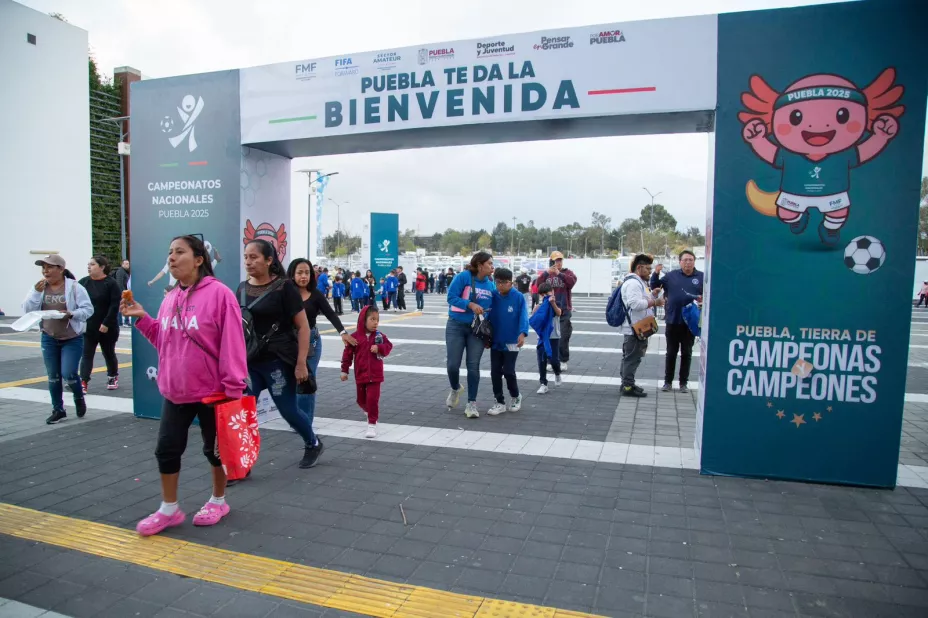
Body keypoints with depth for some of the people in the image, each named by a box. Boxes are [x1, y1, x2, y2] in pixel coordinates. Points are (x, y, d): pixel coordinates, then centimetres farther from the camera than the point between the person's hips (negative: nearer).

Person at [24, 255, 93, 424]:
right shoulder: (39, 287, 2)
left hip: (73, 339, -4)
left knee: (68, 373, -9)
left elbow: (88, 309, -10)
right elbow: (27, 310, -4)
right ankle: (58, 410, 22)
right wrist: (36, 292, -17)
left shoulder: (74, 287, -10)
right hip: (49, 339, 4)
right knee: (53, 376, 9)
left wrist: (72, 314, -27)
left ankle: (79, 398, 21)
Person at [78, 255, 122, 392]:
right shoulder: (83, 282, 3)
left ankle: (113, 378, 31)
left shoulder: (111, 283, -10)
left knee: (109, 353, 13)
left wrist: (106, 323, -19)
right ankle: (83, 382, -3)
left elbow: (115, 305, -14)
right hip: (88, 327, 3)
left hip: (107, 328, -3)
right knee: (86, 354, -2)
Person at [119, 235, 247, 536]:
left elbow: (232, 344, -18)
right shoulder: (170, 299, 7)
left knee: (215, 447, 11)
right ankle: (169, 509, 28)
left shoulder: (218, 294, -15)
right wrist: (141, 318, 1)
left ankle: (218, 501, 31)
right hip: (175, 390, 7)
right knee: (167, 448, 11)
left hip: (211, 390, -6)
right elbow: (163, 341, 14)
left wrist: (233, 388, -19)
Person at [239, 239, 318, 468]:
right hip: (248, 362, 5)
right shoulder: (242, 288, 6)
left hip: (278, 362, -5)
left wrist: (301, 363, -15)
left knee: (289, 411, 7)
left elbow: (303, 326, -11)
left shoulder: (283, 287, -10)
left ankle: (312, 444, 35)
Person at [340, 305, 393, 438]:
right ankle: (369, 412, 48)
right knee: (361, 399, 17)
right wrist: (344, 370, 0)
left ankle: (372, 424, 0)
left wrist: (379, 348, -19)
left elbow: (388, 346, 1)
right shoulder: (355, 337, -7)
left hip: (375, 375, -1)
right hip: (360, 375, 1)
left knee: (372, 399, -8)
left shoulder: (380, 336, -4)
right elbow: (348, 354, -2)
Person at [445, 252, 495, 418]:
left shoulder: (490, 285, 5)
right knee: (453, 365, -1)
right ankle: (455, 389, 32)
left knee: (473, 366, 0)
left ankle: (471, 403, 10)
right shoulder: (464, 276, -11)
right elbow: (451, 296, -15)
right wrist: (470, 305, -25)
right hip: (456, 326, -3)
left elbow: (491, 308, 13)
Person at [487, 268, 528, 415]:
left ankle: (515, 397, 24)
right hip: (495, 342, 4)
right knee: (495, 372, 5)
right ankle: (500, 403, 18)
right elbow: (488, 316, 7)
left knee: (508, 371, -4)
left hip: (512, 342, -4)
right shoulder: (492, 296, -1)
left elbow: (523, 316, -15)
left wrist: (522, 333, -30)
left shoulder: (518, 297, -11)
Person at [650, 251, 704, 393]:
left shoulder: (701, 277, 2)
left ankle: (684, 383, 18)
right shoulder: (671, 275, 4)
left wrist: (703, 298, -16)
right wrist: (656, 273, -8)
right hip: (672, 321, 1)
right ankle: (668, 382, 16)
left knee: (686, 353, 8)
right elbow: (655, 287, 8)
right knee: (671, 353, 8)